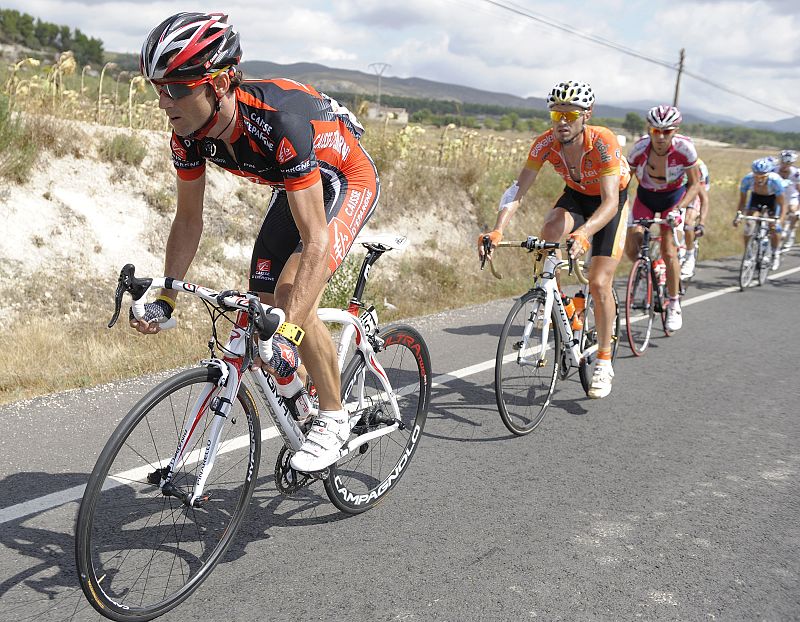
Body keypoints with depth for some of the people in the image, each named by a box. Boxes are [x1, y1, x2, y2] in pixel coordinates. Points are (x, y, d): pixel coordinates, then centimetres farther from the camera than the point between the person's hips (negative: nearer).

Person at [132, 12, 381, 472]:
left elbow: (316, 240, -42)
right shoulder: (189, 133, -19)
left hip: (348, 182, -7)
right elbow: (189, 219, -4)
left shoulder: (280, 121, -40)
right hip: (295, 187, 7)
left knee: (291, 297, -25)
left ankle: (333, 419, -6)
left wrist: (289, 332, -48)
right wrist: (165, 299, -9)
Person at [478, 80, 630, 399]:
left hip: (610, 202, -3)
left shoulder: (603, 143, -35)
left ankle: (604, 363, 3)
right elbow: (517, 188, -29)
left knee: (599, 282, -12)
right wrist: (497, 231, -45)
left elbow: (609, 201, -43)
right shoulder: (546, 143, -24)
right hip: (575, 196, 3)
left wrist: (584, 234, -62)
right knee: (549, 232, -32)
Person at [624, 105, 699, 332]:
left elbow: (694, 184, -15)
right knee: (631, 248, -15)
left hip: (673, 197, -2)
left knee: (668, 251, -12)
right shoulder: (640, 148, -24)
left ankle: (674, 306, 4)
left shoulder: (684, 148, -26)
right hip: (645, 197, 2)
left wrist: (680, 207, -28)